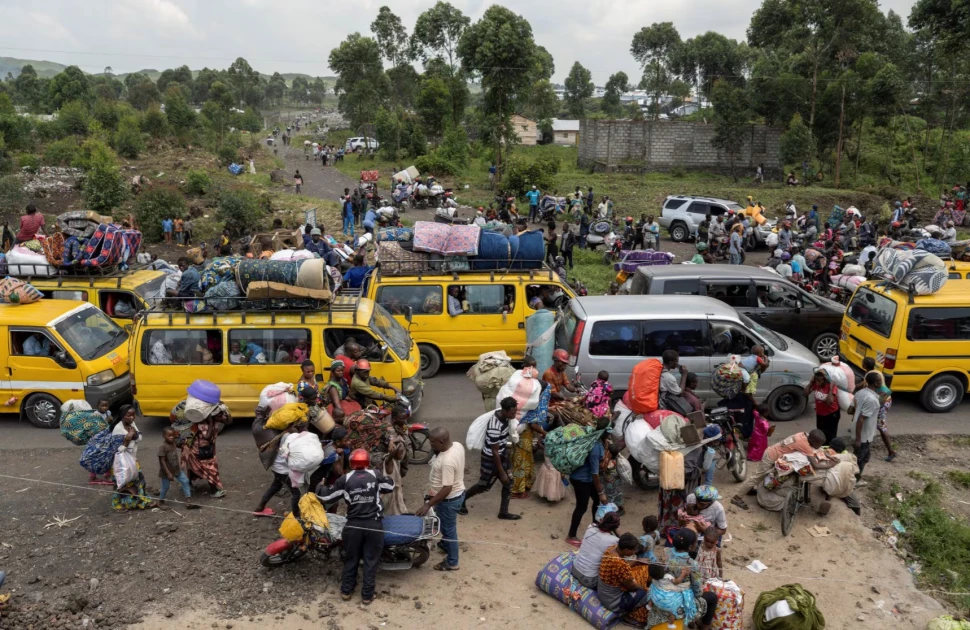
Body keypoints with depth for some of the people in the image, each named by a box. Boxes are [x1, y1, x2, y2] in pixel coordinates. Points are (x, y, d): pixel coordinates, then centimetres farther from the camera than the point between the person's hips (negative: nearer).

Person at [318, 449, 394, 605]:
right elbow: (390, 486, 14)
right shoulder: (375, 475, -2)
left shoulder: (345, 479, -3)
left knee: (351, 559, 17)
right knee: (371, 560, 10)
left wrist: (319, 487, 24)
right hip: (374, 524, 0)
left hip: (353, 525, 0)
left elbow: (327, 496, 5)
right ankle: (367, 596, 16)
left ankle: (346, 591, 28)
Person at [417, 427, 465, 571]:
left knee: (448, 529, 12)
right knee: (447, 526, 32)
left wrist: (428, 505, -26)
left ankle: (452, 562, 31)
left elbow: (447, 489, -32)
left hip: (449, 499, -9)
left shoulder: (447, 461, -37)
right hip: (458, 493, 9)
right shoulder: (457, 445, -10)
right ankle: (446, 544, 57)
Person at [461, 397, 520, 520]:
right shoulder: (494, 428, -36)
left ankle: (503, 512, 27)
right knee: (484, 485, 13)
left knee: (508, 483, 13)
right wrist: (502, 473, -18)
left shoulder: (502, 415, -10)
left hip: (502, 455, 8)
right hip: (491, 459, -8)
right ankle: (462, 499, 35)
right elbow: (495, 452, -26)